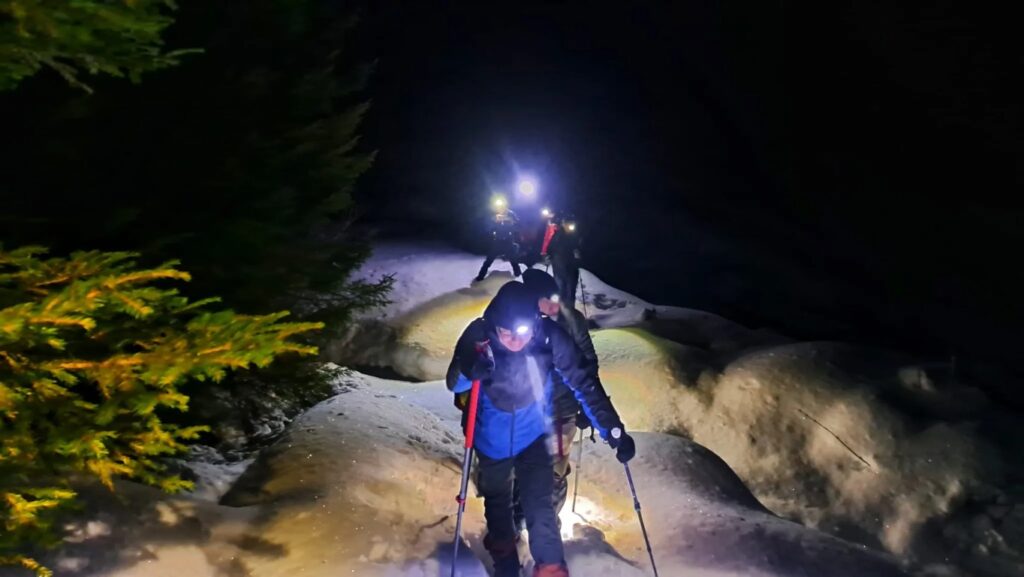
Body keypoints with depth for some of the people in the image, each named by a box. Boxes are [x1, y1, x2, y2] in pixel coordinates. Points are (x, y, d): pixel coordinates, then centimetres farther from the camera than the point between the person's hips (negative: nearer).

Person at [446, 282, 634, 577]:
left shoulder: (550, 336, -28)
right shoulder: (478, 336, -27)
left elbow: (583, 381, -21)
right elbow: (454, 385, -16)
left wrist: (613, 430, -25)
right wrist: (469, 372, -40)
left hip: (534, 434, -2)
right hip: (491, 437, 2)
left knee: (539, 506, -13)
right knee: (497, 498, 23)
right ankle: (503, 553, 49)